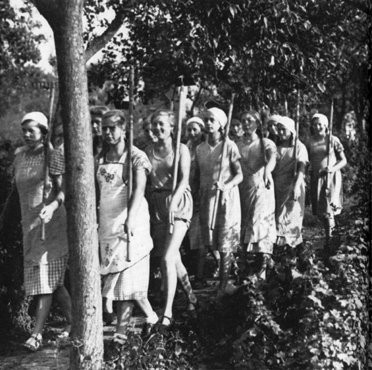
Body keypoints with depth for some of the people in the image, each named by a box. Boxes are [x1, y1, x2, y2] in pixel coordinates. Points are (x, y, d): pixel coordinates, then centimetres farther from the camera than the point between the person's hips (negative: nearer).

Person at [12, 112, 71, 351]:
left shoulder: (54, 157, -7)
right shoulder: (20, 156, 11)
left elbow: (62, 190, -10)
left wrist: (53, 205, -31)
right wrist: (25, 221, 16)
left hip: (51, 221, -6)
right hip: (30, 223, 7)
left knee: (46, 277, -9)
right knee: (53, 280, 9)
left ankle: (38, 333, -10)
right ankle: (73, 321, 21)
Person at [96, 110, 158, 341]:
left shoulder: (136, 157, -8)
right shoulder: (100, 159, 10)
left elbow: (139, 190, -21)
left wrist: (130, 218, -35)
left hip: (132, 223, -6)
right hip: (107, 223, 6)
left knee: (127, 276, -6)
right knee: (113, 275, 8)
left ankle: (121, 331, 0)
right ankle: (150, 315, 23)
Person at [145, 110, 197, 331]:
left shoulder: (181, 149, -1)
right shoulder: (149, 151, 10)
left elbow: (184, 179, -11)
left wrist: (173, 202, -25)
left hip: (178, 202, -4)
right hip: (156, 204, 4)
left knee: (167, 258, -15)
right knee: (174, 257, 11)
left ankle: (168, 313, -12)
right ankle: (192, 298, 31)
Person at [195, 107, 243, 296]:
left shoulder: (230, 146, -5)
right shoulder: (200, 148, 8)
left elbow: (239, 175, -6)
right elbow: (198, 175, 14)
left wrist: (226, 186, -23)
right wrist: (197, 194, 5)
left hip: (226, 198, -4)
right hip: (206, 198, 4)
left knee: (225, 243, -1)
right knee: (208, 241, 1)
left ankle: (223, 285, 6)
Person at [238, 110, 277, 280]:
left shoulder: (266, 143, 0)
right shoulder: (238, 145, 10)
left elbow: (272, 157, -21)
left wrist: (267, 170, -43)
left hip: (262, 187, -4)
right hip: (244, 188, 4)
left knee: (260, 221, -15)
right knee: (245, 224, 3)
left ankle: (263, 266, -18)